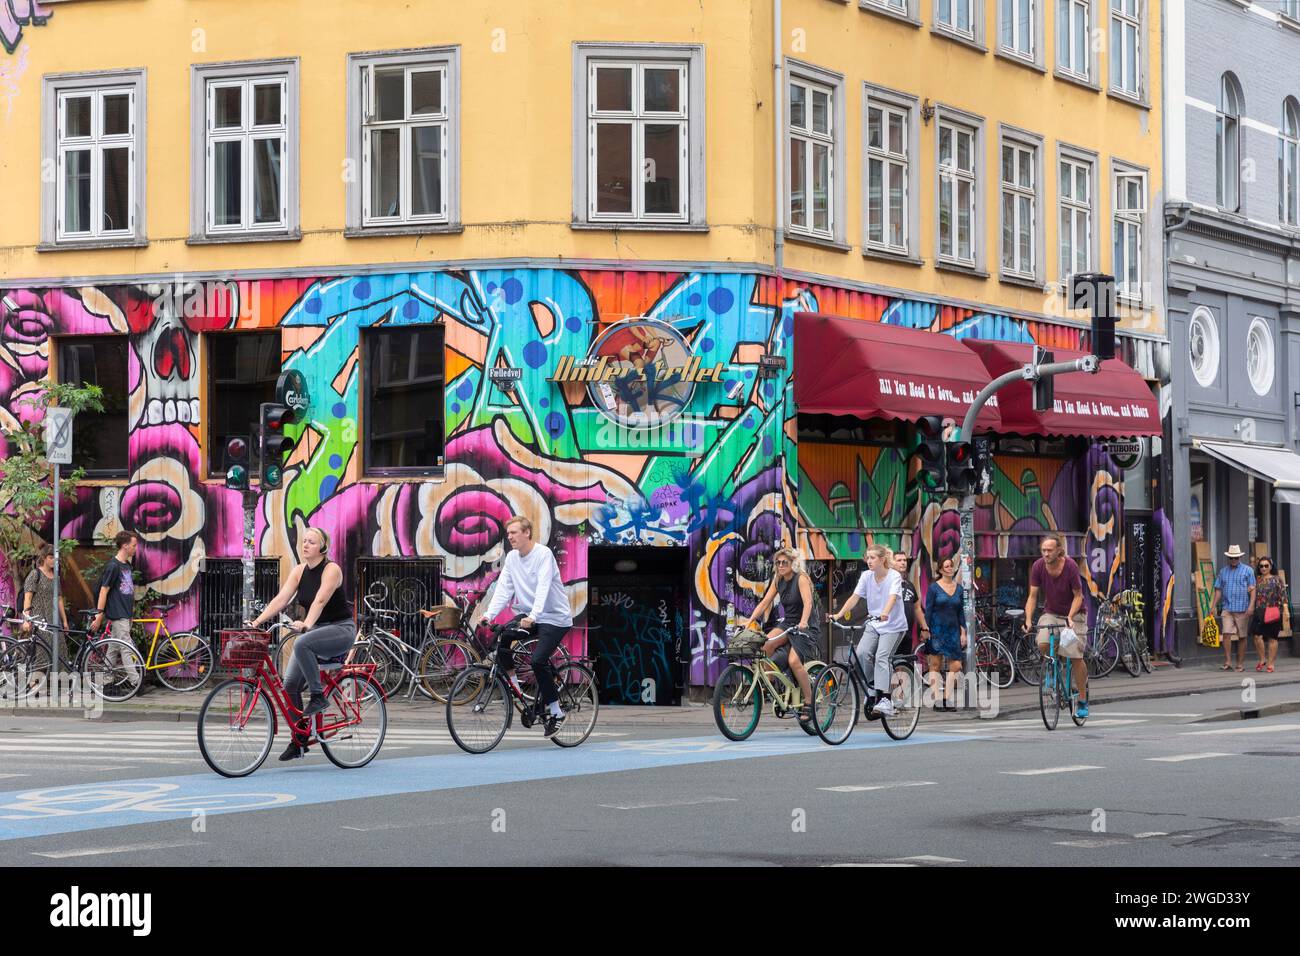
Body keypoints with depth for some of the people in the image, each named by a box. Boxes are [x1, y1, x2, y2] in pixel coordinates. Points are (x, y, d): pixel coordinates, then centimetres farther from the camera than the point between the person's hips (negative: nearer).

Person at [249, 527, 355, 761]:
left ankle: (318, 696, -19)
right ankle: (298, 740, 2)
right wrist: (257, 621, -18)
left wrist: (306, 625, -45)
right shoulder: (299, 571, 4)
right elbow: (281, 599, -5)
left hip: (340, 629, -7)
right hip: (314, 630, 7)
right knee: (290, 683, -6)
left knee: (302, 644, -36)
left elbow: (320, 601, -29)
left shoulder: (331, 570, -14)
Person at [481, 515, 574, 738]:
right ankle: (517, 690, 3)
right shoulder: (512, 558, 4)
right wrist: (489, 615, -15)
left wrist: (533, 616, -40)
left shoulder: (543, 554, -16)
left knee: (538, 660, -21)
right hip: (528, 616, 7)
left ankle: (556, 712, -6)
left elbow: (543, 587, -27)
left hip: (555, 617, -7)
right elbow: (503, 588, -1)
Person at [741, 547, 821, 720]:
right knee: (766, 644, -22)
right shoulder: (778, 580, 7)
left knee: (794, 660, -24)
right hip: (787, 624, 6)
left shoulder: (801, 578, -12)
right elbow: (764, 602, 4)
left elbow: (808, 603, -26)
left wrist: (803, 622, -42)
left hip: (805, 626, -6)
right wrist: (750, 621, -8)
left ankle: (809, 703, -14)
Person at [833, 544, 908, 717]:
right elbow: (855, 597, -7)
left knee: (881, 656, -22)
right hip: (873, 624, 4)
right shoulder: (866, 576, 0)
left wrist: (885, 614, -49)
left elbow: (892, 597, -30)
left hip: (893, 625, -4)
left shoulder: (894, 576, -13)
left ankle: (884, 699, -25)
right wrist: (839, 615, -20)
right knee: (862, 652, -18)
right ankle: (874, 684, 6)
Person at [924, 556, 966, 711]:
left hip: (953, 630, 4)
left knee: (956, 665, -5)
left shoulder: (959, 588, 11)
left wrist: (963, 632, 9)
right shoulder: (934, 588, -2)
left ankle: (948, 699, 3)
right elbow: (928, 611, -3)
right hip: (937, 630, -4)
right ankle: (937, 700, 0)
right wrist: (926, 631, -9)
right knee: (935, 664, -2)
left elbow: (960, 612, 14)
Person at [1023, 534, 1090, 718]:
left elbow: (1078, 596, -15)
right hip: (1051, 613, 3)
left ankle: (1083, 701, 2)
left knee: (1076, 657, -9)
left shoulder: (1070, 566, -21)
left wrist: (1070, 617, -28)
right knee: (1043, 645, -24)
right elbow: (1032, 596, -10)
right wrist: (1028, 620, -23)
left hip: (1073, 615, -3)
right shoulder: (1038, 567, -13)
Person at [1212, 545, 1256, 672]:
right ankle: (1227, 662, -7)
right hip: (1227, 608, 2)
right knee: (1226, 634, -10)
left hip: (1242, 609, -2)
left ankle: (1241, 663, 11)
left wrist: (1251, 605, -13)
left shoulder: (1247, 570, 3)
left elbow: (1252, 589, -1)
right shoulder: (1223, 571, 13)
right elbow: (1218, 590, 15)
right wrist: (1213, 607, 8)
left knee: (1242, 637, 4)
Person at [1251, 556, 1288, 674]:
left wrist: (1285, 610, -14)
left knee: (1272, 638, 1)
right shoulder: (1257, 580, 13)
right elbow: (1253, 595, 21)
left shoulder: (1277, 580, 2)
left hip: (1273, 613, -3)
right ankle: (1262, 659, 10)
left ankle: (1270, 663, 8)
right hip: (1259, 612, 3)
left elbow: (1283, 595, -4)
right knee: (1257, 636, -9)